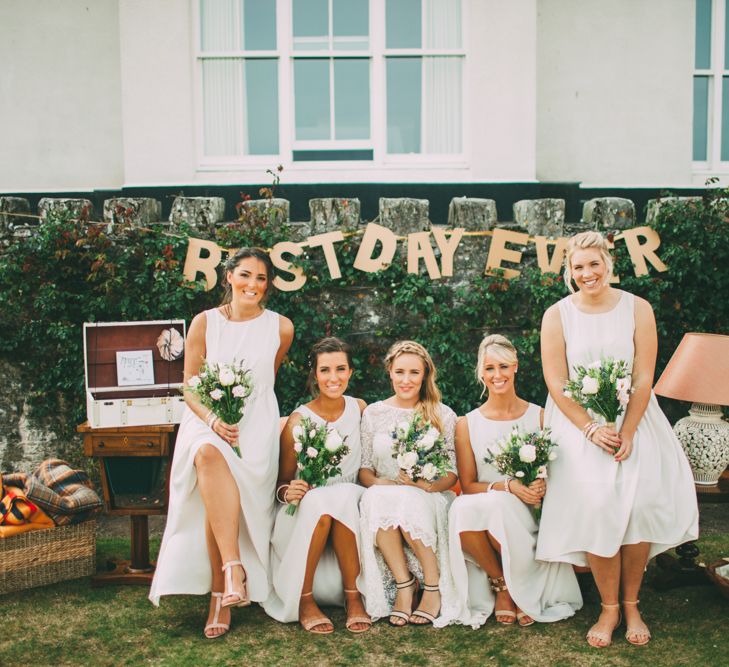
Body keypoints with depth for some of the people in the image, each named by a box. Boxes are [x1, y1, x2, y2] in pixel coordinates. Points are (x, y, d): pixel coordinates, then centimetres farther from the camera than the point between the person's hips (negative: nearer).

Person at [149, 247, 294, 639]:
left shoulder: (281, 328, 5)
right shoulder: (205, 322, 3)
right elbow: (189, 386, 2)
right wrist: (213, 420, -15)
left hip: (256, 427, 0)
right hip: (207, 421, 0)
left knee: (216, 497, -27)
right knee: (208, 456, -37)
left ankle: (220, 596, -16)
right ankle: (233, 567, -35)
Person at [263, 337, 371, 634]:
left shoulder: (359, 408, 0)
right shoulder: (298, 421, -9)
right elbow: (282, 484, -3)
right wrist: (287, 492, -25)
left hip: (351, 507, 2)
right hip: (301, 518, -2)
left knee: (345, 495, -32)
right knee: (320, 500, -35)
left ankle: (353, 596, -24)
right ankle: (304, 600, -23)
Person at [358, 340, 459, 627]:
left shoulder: (443, 415, 5)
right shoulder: (373, 413, 9)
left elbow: (452, 473, 3)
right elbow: (364, 468, 7)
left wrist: (429, 485, -18)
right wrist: (379, 483, -16)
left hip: (429, 500, -1)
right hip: (383, 496, 2)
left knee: (407, 501, -37)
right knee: (376, 498, -35)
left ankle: (433, 585, -19)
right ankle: (404, 585, -24)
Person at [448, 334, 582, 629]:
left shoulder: (539, 416, 5)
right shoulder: (467, 424, 4)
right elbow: (468, 485, 2)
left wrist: (543, 485, -16)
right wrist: (508, 486, -16)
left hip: (528, 516, -1)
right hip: (482, 513, 1)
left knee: (496, 505, -35)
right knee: (462, 508, -35)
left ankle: (513, 589, -4)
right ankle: (501, 582, -7)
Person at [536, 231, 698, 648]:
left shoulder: (638, 309, -1)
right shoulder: (557, 316, -2)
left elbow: (644, 378, -4)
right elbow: (556, 383, -5)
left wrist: (627, 433, -13)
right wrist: (591, 429, -14)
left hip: (633, 421, 1)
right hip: (578, 424, -1)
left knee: (640, 502, -14)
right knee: (595, 506, -15)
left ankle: (631, 604, 6)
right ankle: (609, 608, 2)